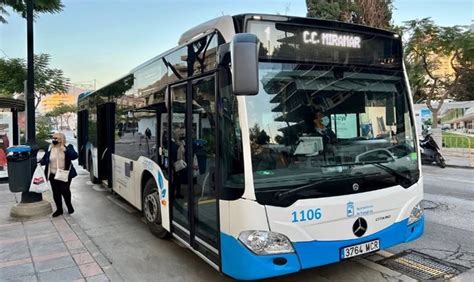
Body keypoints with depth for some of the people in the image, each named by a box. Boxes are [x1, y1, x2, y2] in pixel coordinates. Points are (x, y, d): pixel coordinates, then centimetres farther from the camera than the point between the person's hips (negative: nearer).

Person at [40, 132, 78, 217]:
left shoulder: (68, 147, 0)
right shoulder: (50, 149, 7)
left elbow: (74, 156, -13)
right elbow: (45, 159, 11)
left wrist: (65, 150, -23)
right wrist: (40, 163, -9)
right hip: (53, 175, 3)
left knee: (64, 190, -8)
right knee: (56, 192, 7)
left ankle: (69, 205, 19)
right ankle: (59, 209, 22)